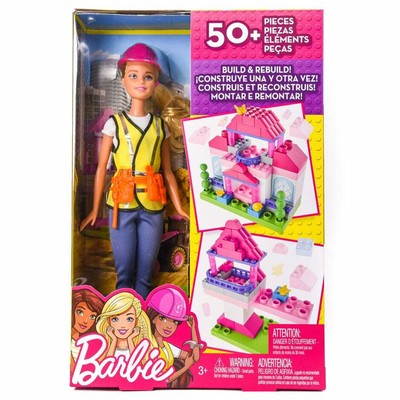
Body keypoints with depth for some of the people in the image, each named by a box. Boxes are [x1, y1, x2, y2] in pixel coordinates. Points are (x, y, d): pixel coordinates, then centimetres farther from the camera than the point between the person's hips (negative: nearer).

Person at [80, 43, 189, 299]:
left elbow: (167, 170, 8)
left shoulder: (160, 125, 7)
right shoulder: (114, 123, 1)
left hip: (153, 206, 2)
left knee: (145, 273, 9)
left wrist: (179, 207, 5)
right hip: (122, 203, -1)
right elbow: (102, 167, 1)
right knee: (124, 271, 6)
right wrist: (95, 209, 1)